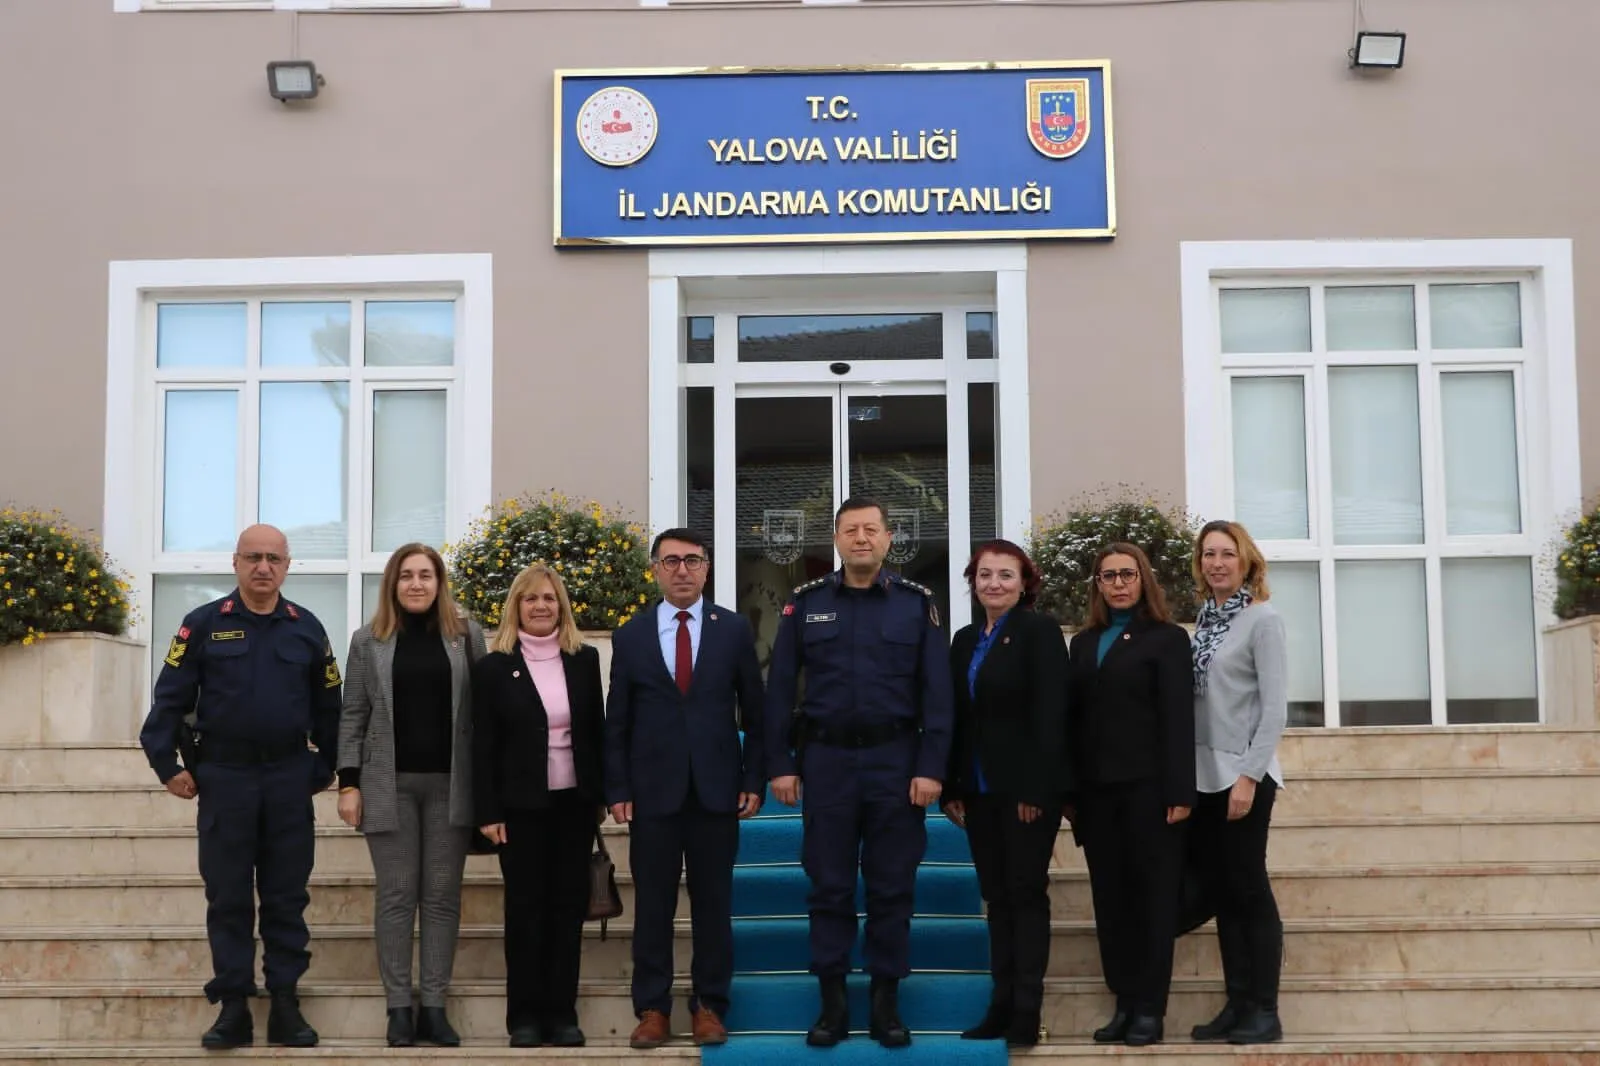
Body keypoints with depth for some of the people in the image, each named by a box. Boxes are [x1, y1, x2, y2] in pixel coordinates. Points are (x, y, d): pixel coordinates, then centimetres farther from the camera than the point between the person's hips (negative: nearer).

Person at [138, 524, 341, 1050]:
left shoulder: (306, 628, 6)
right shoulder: (203, 624, 1)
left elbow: (327, 707, 11)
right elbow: (170, 699, 0)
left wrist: (324, 769, 9)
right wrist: (167, 765, -5)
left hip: (289, 778, 1)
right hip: (223, 775, -1)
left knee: (287, 897, 5)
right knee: (227, 897, 4)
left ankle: (286, 1004, 11)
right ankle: (233, 1006, 10)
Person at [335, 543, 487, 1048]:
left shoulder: (467, 634, 6)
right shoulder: (369, 640, 6)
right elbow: (353, 715, 5)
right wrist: (348, 783, -2)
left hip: (450, 784, 0)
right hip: (390, 784, 0)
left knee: (442, 895, 3)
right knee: (396, 895, 2)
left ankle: (434, 1006, 9)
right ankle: (399, 1008, 7)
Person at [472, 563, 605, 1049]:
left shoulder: (584, 659, 6)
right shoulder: (494, 667, -2)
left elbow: (597, 730, 9)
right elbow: (483, 746, -3)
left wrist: (601, 795, 6)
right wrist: (488, 812, -8)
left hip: (574, 802, 3)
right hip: (522, 805, -2)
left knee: (569, 905, 5)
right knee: (525, 908, 3)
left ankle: (562, 1012, 12)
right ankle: (525, 1015, 10)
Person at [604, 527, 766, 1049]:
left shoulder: (734, 629, 4)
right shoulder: (630, 636, 5)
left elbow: (754, 713, 5)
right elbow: (617, 722, 5)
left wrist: (754, 781, -1)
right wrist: (617, 790, -1)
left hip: (716, 789, 0)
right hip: (652, 789, 0)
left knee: (713, 903, 5)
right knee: (652, 904, 4)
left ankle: (709, 1006, 14)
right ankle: (652, 1010, 12)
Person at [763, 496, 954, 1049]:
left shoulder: (917, 602, 2)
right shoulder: (805, 602, 3)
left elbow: (936, 692, -1)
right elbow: (780, 689, 3)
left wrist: (931, 767, -8)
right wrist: (780, 764, -2)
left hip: (896, 759, 0)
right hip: (826, 759, 1)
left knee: (892, 887, 5)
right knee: (829, 887, 5)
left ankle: (886, 1000, 15)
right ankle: (832, 1001, 14)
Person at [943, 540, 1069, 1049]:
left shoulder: (1040, 631, -6)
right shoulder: (965, 640, 13)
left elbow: (1050, 714, -13)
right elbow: (957, 718, 13)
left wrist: (1036, 789, -19)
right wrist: (951, 787, 7)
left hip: (1027, 787, -6)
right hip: (979, 789, 6)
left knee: (1027, 893, -2)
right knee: (997, 897, 8)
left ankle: (1027, 1013, 1)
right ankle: (1002, 1006, 13)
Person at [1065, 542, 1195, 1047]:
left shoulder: (1167, 638, 1)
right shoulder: (1084, 643, 15)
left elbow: (1178, 719, -6)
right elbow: (1073, 719, 11)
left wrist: (1180, 792, -14)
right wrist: (1068, 792, 5)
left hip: (1148, 787, -5)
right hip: (1096, 790, 5)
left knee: (1152, 896, 1)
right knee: (1110, 898, 6)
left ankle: (1150, 1008, 5)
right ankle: (1124, 1003, 13)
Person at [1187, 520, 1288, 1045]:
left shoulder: (1264, 620, -8)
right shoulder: (1205, 619, 11)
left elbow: (1275, 709, -13)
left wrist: (1249, 775, -18)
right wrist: (1183, 771, 8)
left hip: (1242, 774, -6)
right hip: (1202, 775, 6)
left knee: (1249, 890, -2)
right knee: (1221, 892, 9)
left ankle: (1264, 1011, 5)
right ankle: (1236, 1004, 16)